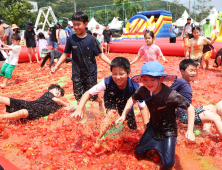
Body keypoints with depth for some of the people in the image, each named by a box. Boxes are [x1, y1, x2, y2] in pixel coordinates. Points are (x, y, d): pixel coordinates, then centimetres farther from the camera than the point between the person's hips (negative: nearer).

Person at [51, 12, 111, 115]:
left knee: (93, 95, 5)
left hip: (90, 73, -2)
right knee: (79, 98, 6)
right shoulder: (71, 39, -3)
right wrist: (56, 66, 3)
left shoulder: (91, 39, -9)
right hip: (77, 74, 2)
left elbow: (100, 55, -6)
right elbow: (65, 54, 7)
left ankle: (102, 104, 37)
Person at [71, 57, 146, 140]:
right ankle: (97, 139, -17)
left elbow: (143, 108, -30)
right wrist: (79, 109, -44)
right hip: (111, 101, -1)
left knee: (133, 129, 10)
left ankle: (125, 120, 46)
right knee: (112, 114, -34)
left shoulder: (134, 87, -37)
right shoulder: (107, 82, -38)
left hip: (126, 104, 2)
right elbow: (88, 93, -31)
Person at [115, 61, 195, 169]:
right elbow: (132, 99, 2)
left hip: (168, 131, -4)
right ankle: (155, 145, 33)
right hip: (153, 127, 4)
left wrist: (190, 130, -27)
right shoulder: (143, 91, -18)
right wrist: (123, 115, -5)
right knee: (138, 153, 8)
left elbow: (190, 108, -22)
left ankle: (166, 146, 19)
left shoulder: (171, 95, -33)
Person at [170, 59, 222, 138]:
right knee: (215, 117, -10)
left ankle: (206, 130, 8)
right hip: (184, 114, -10)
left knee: (211, 108, 22)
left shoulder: (187, 83, 14)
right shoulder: (180, 82, -13)